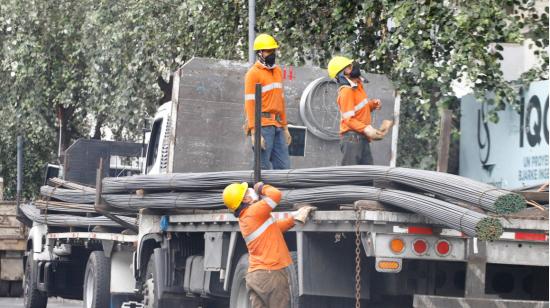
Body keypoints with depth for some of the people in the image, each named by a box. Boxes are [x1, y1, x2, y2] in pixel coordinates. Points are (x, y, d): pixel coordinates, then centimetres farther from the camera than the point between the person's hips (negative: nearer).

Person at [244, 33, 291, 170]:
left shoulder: (278, 71, 16)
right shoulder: (253, 73, -7)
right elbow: (250, 104, -12)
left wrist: (285, 127, 19)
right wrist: (254, 132, -18)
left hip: (277, 125, 7)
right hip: (263, 125, -7)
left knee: (284, 167, 6)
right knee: (263, 168, -4)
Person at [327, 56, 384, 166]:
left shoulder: (358, 85, 12)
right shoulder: (346, 91, -17)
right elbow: (348, 119, -22)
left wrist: (373, 104, 6)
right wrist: (366, 130, -32)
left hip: (362, 138, 10)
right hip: (352, 137, -10)